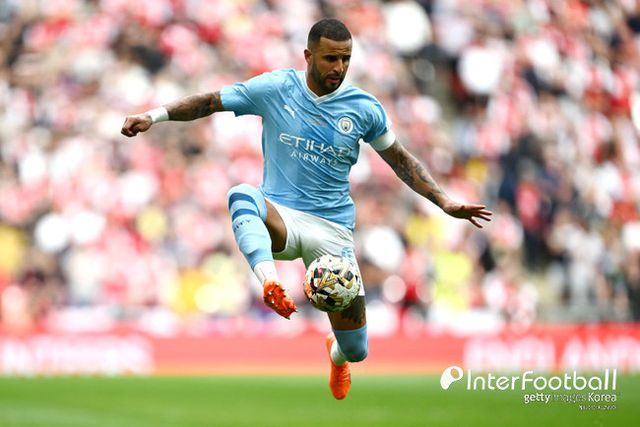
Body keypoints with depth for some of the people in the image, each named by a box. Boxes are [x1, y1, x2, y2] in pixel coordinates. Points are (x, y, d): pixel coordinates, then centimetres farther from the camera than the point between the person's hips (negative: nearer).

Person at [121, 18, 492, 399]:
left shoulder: (365, 108, 1)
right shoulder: (274, 89, -2)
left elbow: (401, 159, 13)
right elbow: (209, 102, 3)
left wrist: (444, 202, 6)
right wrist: (155, 115, -9)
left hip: (334, 229, 1)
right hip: (280, 217, -1)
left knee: (356, 350, 2)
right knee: (242, 195, -38)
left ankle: (336, 354, 42)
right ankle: (270, 282, -57)